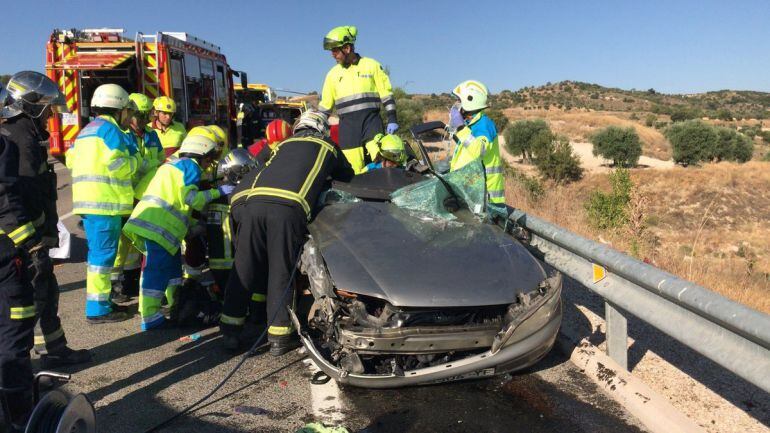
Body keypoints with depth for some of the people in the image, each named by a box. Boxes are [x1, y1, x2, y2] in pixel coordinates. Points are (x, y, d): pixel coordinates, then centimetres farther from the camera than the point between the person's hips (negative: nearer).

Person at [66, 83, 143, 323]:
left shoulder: (87, 130, 22)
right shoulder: (110, 128, -8)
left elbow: (71, 159, 20)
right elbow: (120, 166, -17)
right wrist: (137, 160, 1)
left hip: (89, 201, 10)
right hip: (105, 202, -10)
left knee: (98, 253, 16)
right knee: (103, 255, -5)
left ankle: (102, 300, 25)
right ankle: (98, 309, -1)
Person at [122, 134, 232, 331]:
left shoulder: (172, 164, 29)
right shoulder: (190, 165, 1)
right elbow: (190, 198, -10)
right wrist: (217, 192, -2)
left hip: (147, 223, 9)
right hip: (157, 227, -9)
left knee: (172, 264, 19)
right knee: (157, 270, -8)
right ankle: (150, 318, -7)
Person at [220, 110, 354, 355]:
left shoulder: (285, 144, 33)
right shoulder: (327, 147, 27)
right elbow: (348, 176, 39)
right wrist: (325, 178, 58)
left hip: (253, 200, 3)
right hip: (288, 208, -3)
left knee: (243, 270, 11)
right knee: (281, 273, 5)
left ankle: (230, 331, 17)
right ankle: (279, 337, 9)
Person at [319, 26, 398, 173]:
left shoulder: (372, 65, 5)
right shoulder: (333, 74, 14)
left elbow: (386, 94, 5)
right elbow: (325, 106, 18)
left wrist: (392, 120, -3)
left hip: (372, 122, -2)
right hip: (347, 127, 2)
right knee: (352, 172, -4)